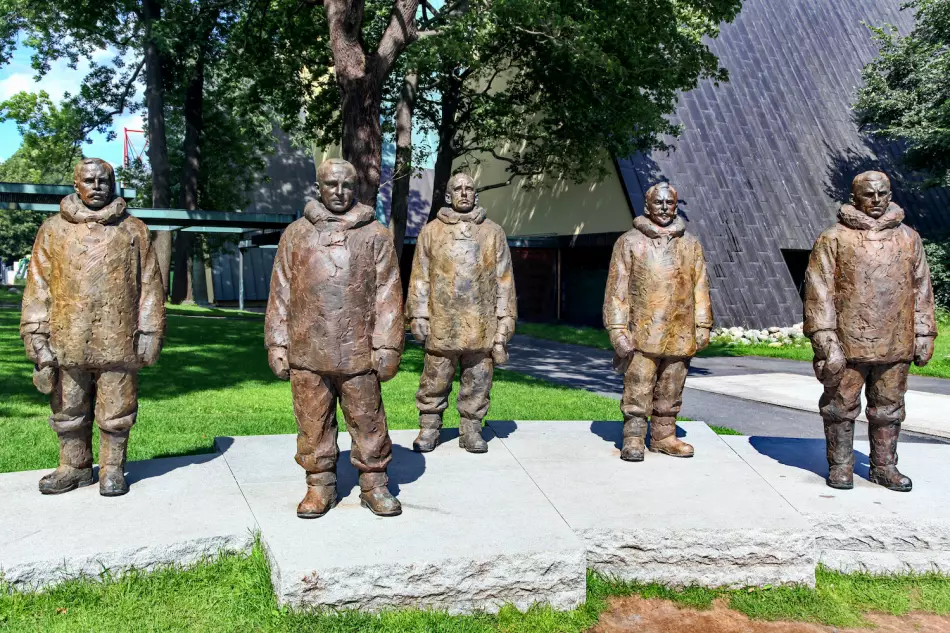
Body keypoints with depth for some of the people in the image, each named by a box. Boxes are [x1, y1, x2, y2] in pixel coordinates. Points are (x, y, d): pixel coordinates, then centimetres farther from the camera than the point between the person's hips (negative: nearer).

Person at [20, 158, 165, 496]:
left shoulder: (133, 230, 6)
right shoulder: (53, 230, 8)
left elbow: (149, 286, 4)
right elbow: (38, 286, 5)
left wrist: (149, 332, -1)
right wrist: (36, 334, -2)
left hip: (118, 342, -1)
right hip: (67, 341, 2)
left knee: (116, 413, 6)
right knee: (69, 412, 12)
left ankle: (113, 469, 20)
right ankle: (75, 467, 27)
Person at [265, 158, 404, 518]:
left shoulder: (375, 235, 4)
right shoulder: (296, 234, 9)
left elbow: (388, 294, 0)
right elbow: (280, 292, 9)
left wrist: (387, 346, -5)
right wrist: (277, 344, 4)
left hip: (357, 352, -1)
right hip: (307, 352, 2)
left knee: (367, 422, 6)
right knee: (313, 423, 10)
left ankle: (374, 485, 21)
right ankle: (320, 486, 24)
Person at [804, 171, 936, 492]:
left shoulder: (909, 238, 11)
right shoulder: (833, 239, -2)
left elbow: (921, 289, 14)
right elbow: (819, 293, -6)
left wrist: (924, 336, 10)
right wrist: (826, 340, -12)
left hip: (895, 344, 4)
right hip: (849, 344, -3)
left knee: (889, 406, 12)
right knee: (841, 405, 5)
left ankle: (884, 466, 26)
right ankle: (840, 466, 19)